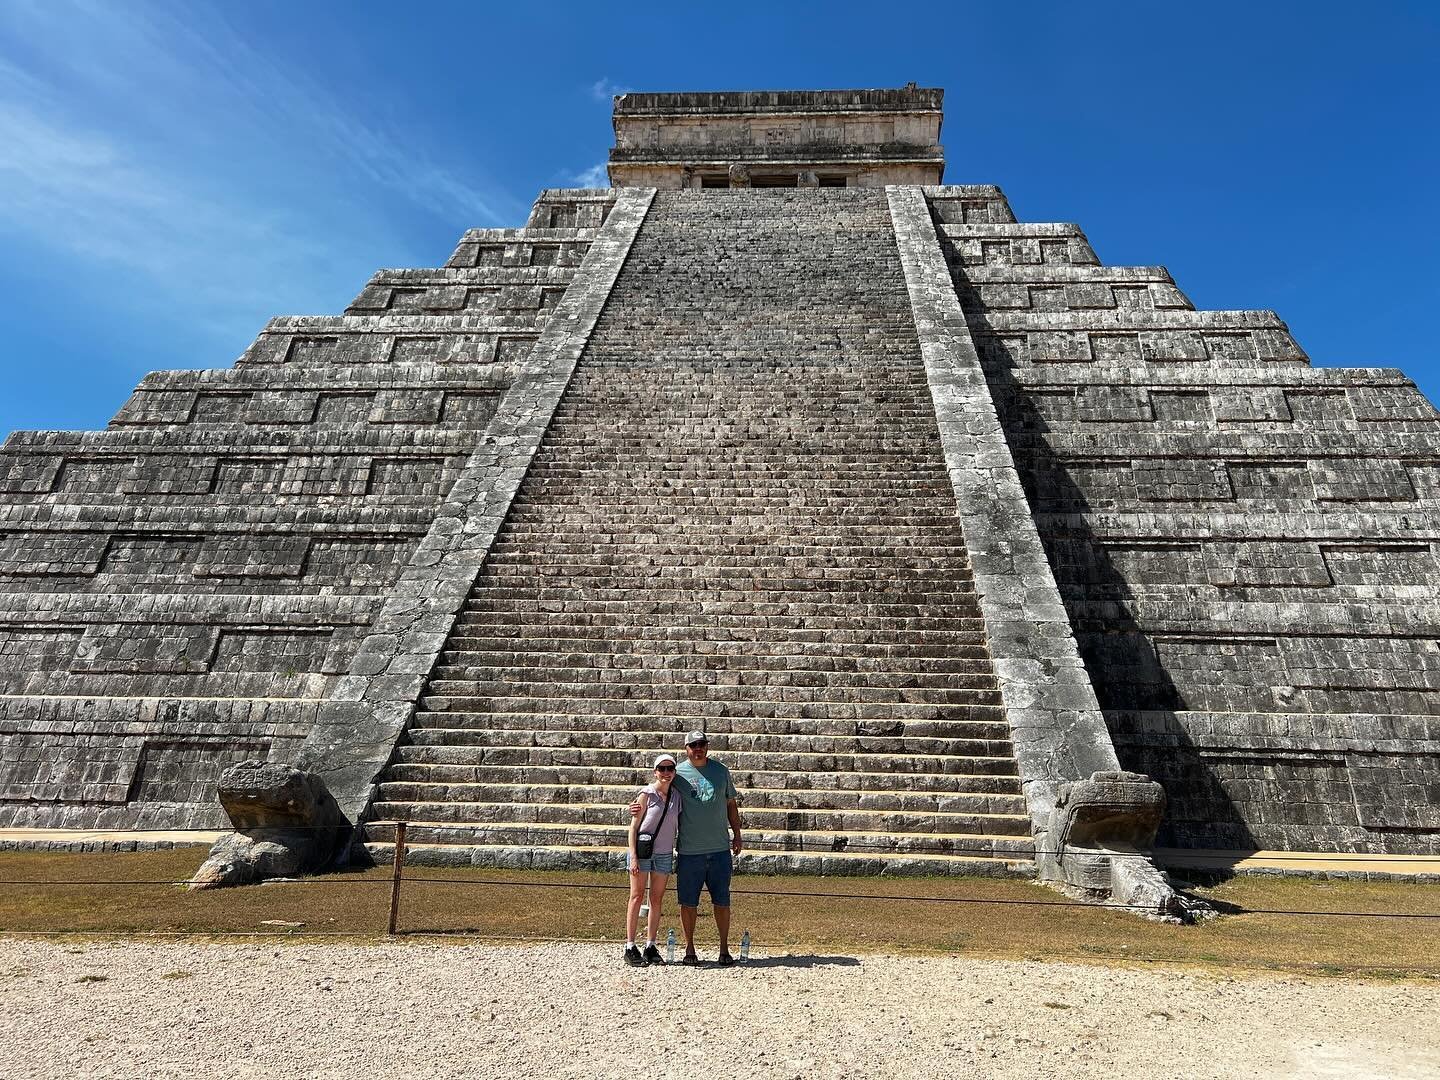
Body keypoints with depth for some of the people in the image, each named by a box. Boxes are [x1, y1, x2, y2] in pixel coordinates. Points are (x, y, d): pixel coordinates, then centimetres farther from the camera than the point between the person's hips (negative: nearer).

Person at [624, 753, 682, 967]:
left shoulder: (677, 796, 4)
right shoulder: (647, 794, -9)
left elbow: (679, 827, 10)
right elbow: (634, 826, -8)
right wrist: (633, 856, -14)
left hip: (664, 853, 4)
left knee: (657, 899, 8)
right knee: (637, 896, 1)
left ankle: (650, 947, 17)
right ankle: (630, 947, 7)